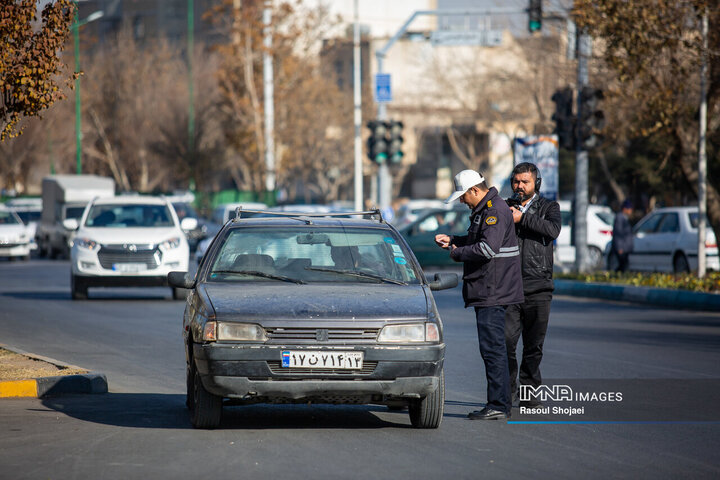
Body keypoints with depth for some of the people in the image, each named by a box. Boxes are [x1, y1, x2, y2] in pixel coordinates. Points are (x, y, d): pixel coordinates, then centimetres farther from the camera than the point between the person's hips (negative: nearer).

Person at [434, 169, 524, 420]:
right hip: (486, 293, 11)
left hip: (493, 292, -11)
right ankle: (498, 404, 16)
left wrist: (457, 253, -13)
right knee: (492, 348, 12)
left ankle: (499, 406, -9)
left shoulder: (495, 211, -16)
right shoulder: (483, 210, 18)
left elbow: (487, 248, -26)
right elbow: (476, 240, 30)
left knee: (493, 348, -10)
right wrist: (452, 240, 15)